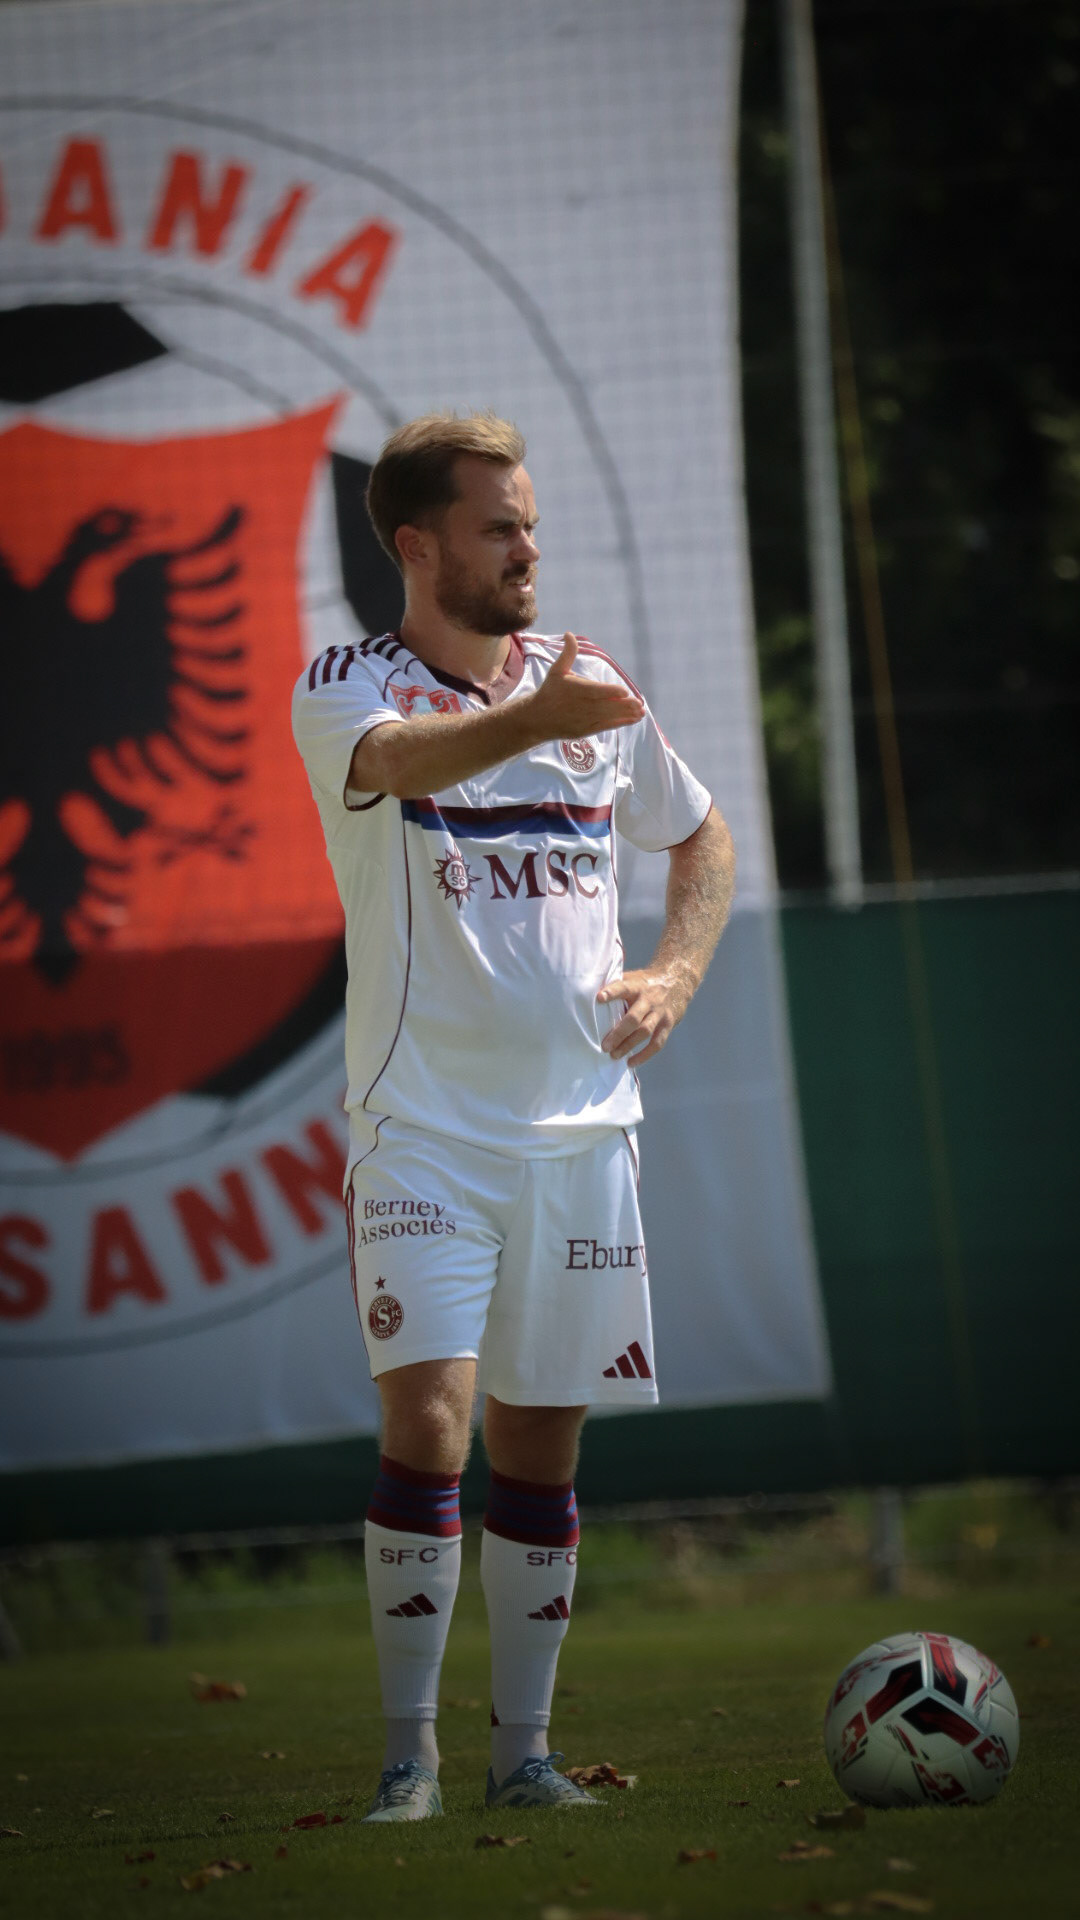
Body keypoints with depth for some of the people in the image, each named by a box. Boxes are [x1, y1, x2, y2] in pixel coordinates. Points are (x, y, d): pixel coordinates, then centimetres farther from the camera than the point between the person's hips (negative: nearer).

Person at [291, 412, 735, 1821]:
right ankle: (409, 1755, -10)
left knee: (541, 1442, 7)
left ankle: (524, 1749, 15)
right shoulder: (346, 688, -5)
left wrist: (675, 978, 5)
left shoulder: (586, 680, 10)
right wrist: (537, 718, -50)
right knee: (428, 1419, -16)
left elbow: (702, 839, 23)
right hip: (422, 1123, -4)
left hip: (580, 1123, 4)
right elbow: (399, 757, -31)